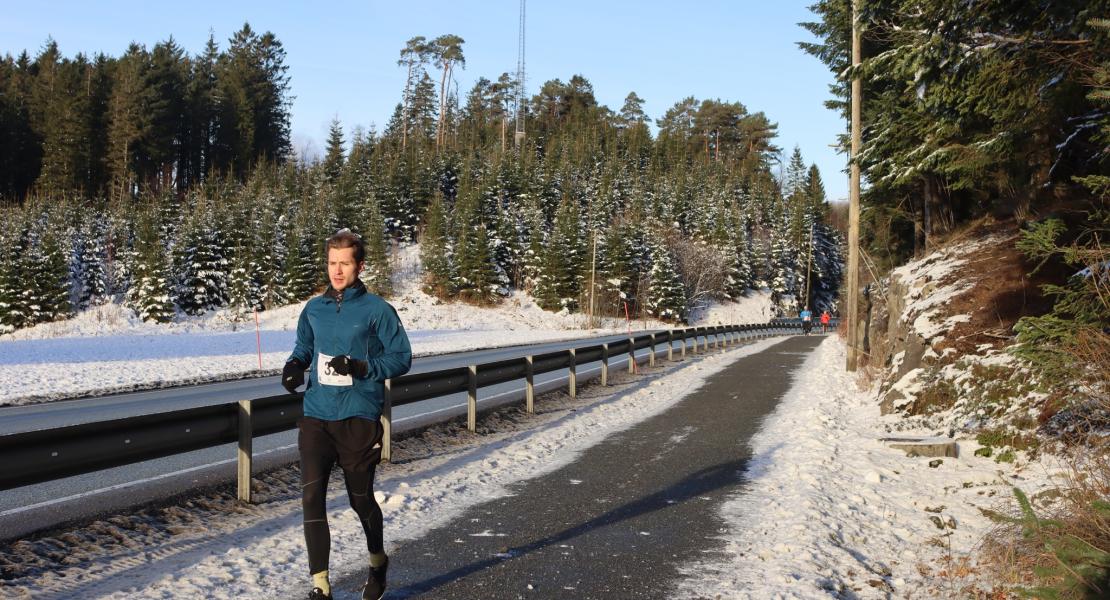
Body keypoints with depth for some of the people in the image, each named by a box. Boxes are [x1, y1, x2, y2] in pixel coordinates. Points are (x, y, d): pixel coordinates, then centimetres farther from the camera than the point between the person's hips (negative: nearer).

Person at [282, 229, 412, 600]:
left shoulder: (377, 310, -6)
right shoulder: (314, 309, 8)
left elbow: (401, 358, -5)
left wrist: (362, 367, -19)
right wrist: (294, 366, -1)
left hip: (359, 418, -3)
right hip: (316, 416, 3)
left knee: (360, 499, 11)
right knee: (311, 497, -8)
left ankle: (377, 563, 38)